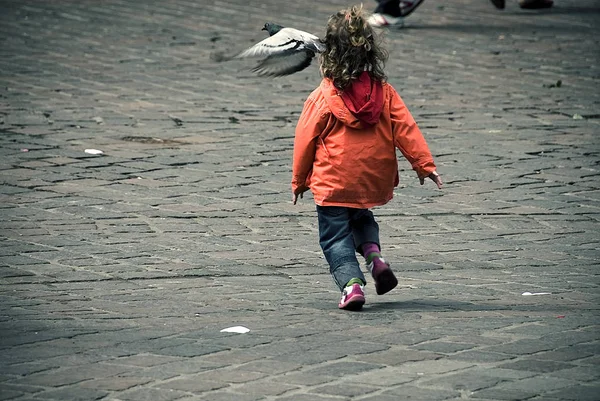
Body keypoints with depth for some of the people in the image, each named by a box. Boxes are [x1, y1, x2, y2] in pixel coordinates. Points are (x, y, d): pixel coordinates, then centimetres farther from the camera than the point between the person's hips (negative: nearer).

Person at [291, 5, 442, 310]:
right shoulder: (384, 93, -2)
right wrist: (424, 164, 1)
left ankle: (351, 282, -15)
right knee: (360, 217, 30)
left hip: (332, 184, -4)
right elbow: (406, 130, -4)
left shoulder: (322, 97, -10)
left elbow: (305, 140, -2)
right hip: (374, 182, 4)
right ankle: (374, 254, 4)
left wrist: (299, 181, 9)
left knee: (335, 237, 5)